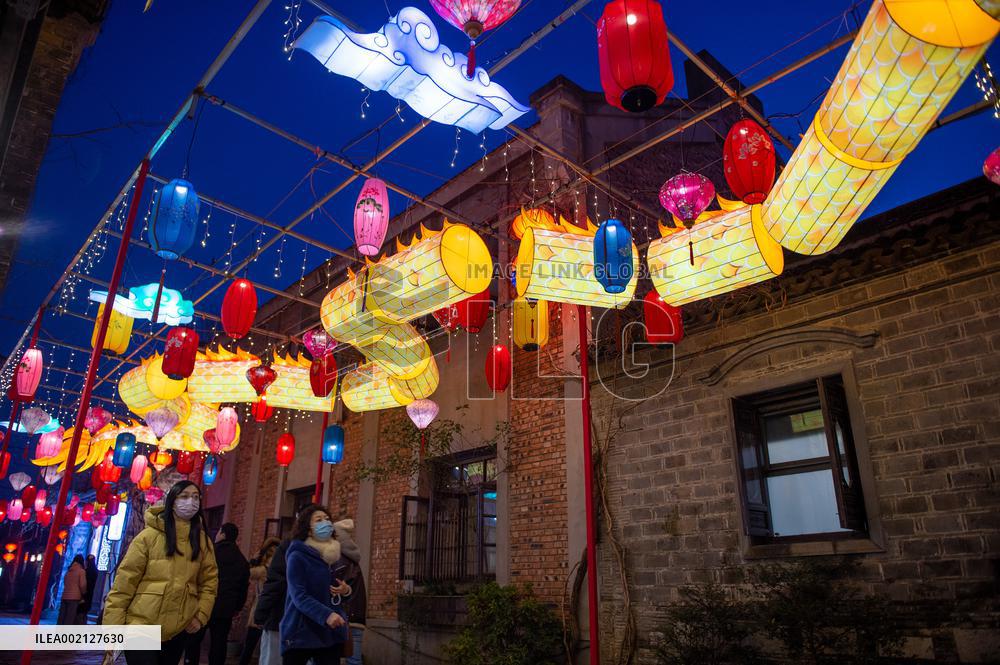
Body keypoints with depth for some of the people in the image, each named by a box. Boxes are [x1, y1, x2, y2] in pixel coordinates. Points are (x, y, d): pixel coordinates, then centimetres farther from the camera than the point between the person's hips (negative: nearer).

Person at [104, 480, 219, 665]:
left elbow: (209, 581, 9)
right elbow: (125, 581, -7)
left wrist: (201, 616, -1)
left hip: (179, 630, 4)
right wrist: (113, 625, -10)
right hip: (142, 626, -4)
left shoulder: (202, 541, 6)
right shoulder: (150, 535, -6)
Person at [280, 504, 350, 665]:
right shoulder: (297, 557, -9)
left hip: (331, 634, 6)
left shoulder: (335, 556, 11)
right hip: (301, 634, -5)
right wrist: (326, 615, -31)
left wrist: (346, 590, -3)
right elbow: (299, 596, -19)